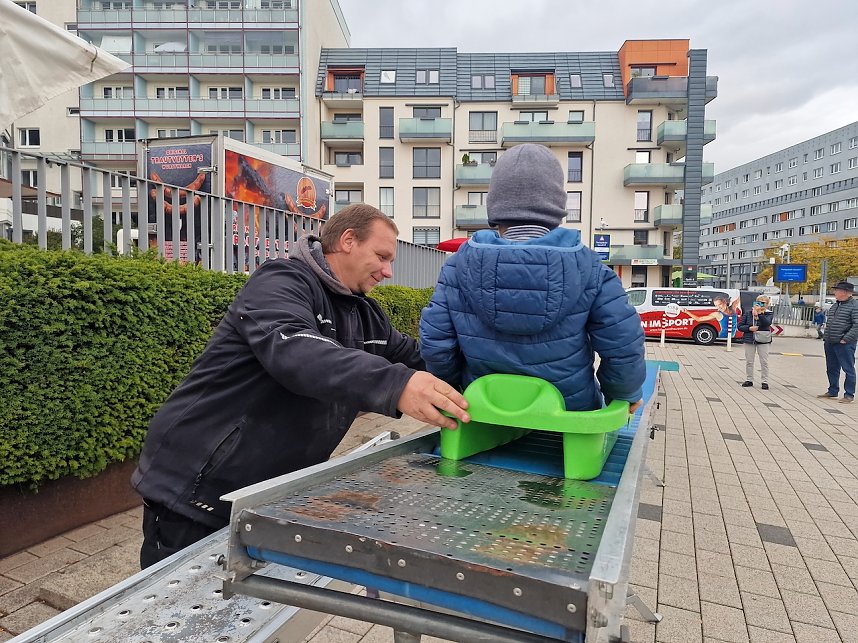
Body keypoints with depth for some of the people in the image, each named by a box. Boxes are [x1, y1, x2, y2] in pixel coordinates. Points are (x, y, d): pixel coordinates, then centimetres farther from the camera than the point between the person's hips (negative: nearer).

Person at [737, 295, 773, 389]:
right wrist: (749, 328, -15)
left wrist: (759, 314, -30)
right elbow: (740, 326, 1)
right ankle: (749, 380, 18)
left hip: (763, 341, -2)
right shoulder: (748, 313, 2)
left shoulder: (768, 314, -1)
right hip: (749, 340, 2)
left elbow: (767, 323, -23)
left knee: (764, 362, -1)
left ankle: (764, 381, 7)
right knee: (749, 361, 7)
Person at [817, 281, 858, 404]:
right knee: (831, 369, 16)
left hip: (845, 344, -8)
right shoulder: (834, 305, 15)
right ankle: (832, 391, 28)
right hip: (830, 343, 8)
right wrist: (825, 337, 15)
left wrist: (846, 339, -20)